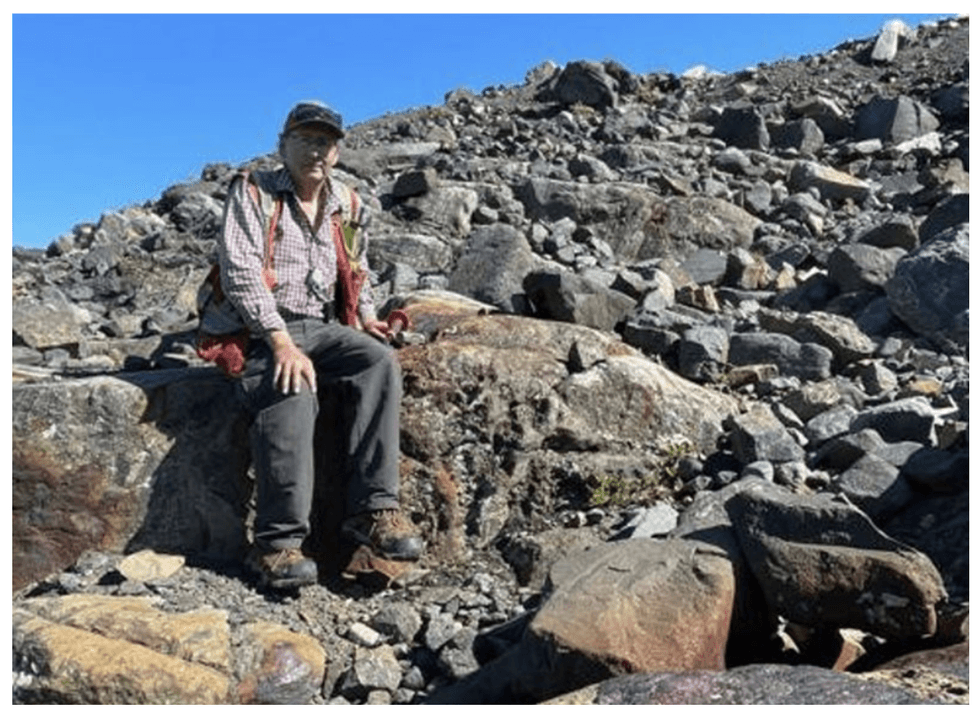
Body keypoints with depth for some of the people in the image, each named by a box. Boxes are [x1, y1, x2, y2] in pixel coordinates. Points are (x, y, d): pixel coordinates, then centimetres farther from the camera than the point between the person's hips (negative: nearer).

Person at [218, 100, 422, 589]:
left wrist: (366, 317, 11)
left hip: (321, 327, 5)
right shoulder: (253, 191, 1)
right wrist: (282, 343, -22)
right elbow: (241, 272, -11)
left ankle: (373, 509, -28)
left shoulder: (345, 205, 17)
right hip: (262, 329, -4)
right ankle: (278, 542, -28)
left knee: (380, 359, -26)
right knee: (293, 393, -35)